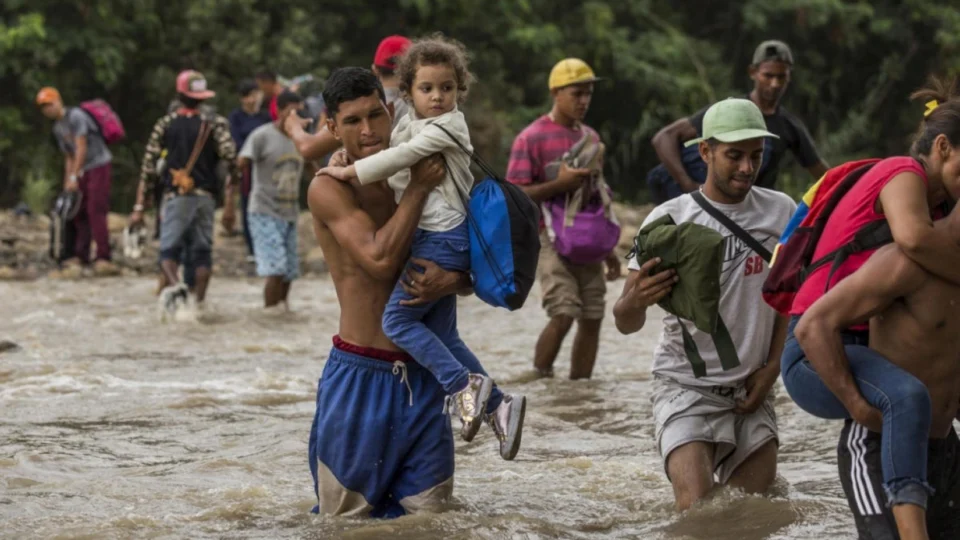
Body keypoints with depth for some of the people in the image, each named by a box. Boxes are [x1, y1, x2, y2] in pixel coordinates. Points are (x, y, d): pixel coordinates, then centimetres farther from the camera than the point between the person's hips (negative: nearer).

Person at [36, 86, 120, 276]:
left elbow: (81, 148, -16)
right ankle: (80, 256, 10)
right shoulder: (58, 128, 15)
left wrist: (74, 177, -17)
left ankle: (103, 258, -19)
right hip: (83, 171, 9)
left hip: (99, 165, -9)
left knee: (95, 211, -15)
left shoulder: (76, 116, -12)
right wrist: (67, 183, 13)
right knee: (78, 213, 5)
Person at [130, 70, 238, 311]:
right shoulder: (215, 124, 2)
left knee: (169, 248, -1)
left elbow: (148, 166, 2)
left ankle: (173, 284, -30)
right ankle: (199, 300, 5)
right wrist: (230, 204, 0)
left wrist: (139, 207, 5)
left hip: (175, 197, -1)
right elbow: (232, 161, -6)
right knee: (202, 250, 11)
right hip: (205, 197, 1)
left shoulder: (164, 125, 4)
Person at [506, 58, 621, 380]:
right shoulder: (531, 139, -6)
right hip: (552, 238, -6)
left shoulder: (590, 137, 15)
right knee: (563, 314, -18)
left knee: (592, 317, 2)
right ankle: (539, 381, -4)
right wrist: (559, 184, -21)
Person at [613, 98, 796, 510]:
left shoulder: (781, 213, 0)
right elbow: (626, 323, -12)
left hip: (752, 391, 4)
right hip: (687, 387, -4)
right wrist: (635, 301, -35)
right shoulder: (671, 218, -10)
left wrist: (772, 367, 3)